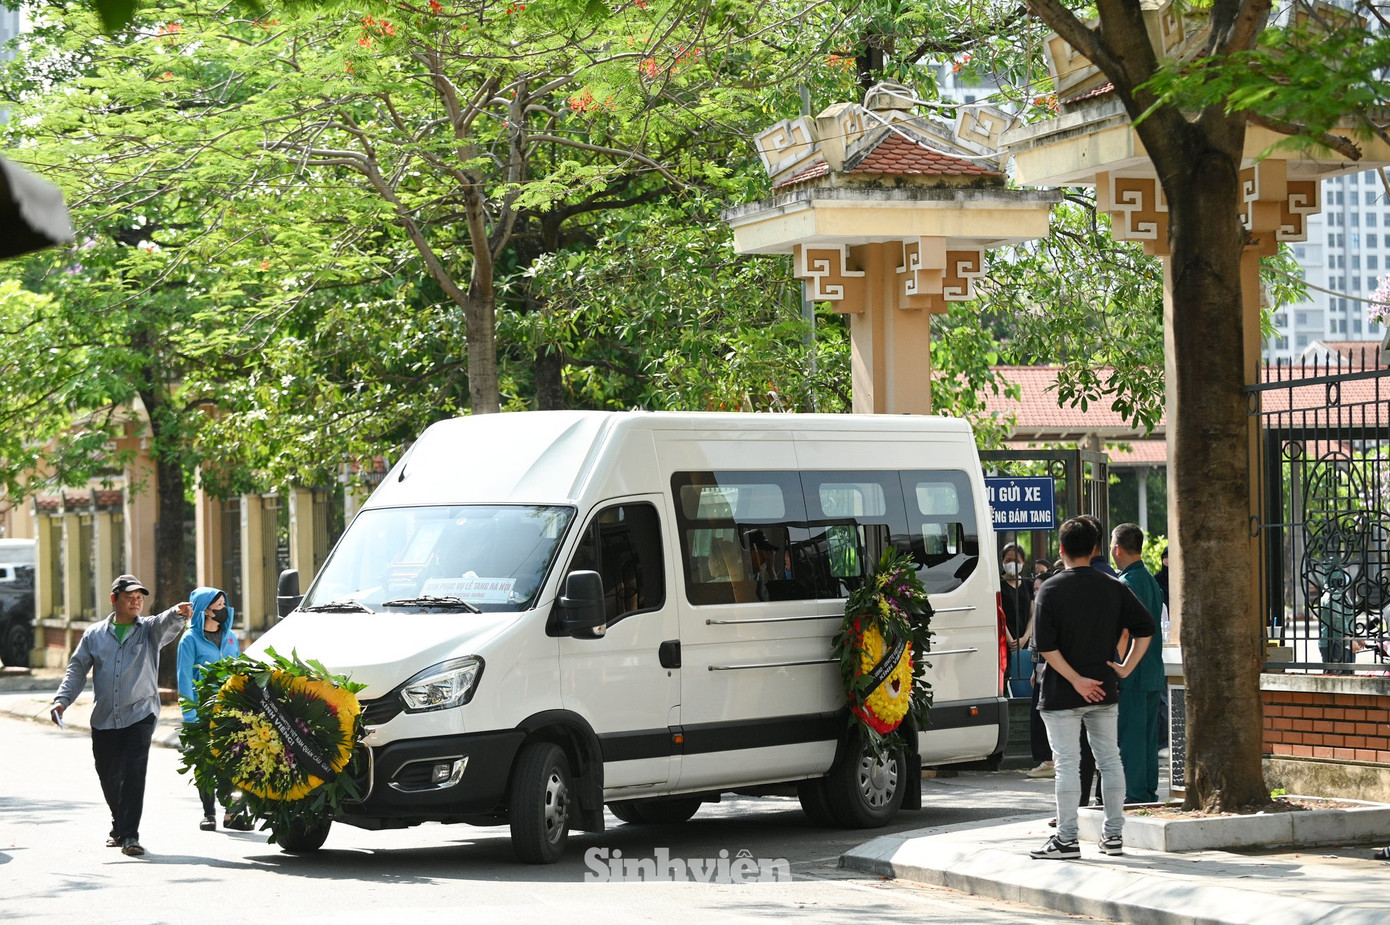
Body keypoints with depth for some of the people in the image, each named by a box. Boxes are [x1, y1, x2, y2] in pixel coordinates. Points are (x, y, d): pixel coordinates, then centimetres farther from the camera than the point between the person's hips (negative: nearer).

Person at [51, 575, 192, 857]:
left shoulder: (149, 630, 3)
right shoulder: (94, 635, 11)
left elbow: (166, 625, -19)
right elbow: (77, 670, 13)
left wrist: (178, 614, -43)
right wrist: (62, 699, -1)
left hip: (140, 716, -3)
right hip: (104, 719, 3)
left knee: (133, 773, -15)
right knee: (108, 776, 10)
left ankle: (129, 836, -14)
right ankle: (120, 826, 32)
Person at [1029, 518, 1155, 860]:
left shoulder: (1051, 589, -9)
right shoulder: (1113, 588, 2)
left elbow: (1045, 645, -17)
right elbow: (1145, 629, 0)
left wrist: (1075, 679, -13)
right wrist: (1125, 668, 3)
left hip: (1062, 694, -4)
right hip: (1105, 691, 4)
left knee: (1067, 764, -2)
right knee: (1109, 759, 12)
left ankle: (1066, 839, 0)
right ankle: (1113, 834, 16)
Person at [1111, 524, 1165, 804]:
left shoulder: (1127, 584, -14)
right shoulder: (1151, 581, 14)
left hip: (1132, 675, -9)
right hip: (1154, 673, 9)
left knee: (1131, 737, -6)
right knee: (1148, 736, 13)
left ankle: (1135, 795, -6)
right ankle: (1150, 791, 16)